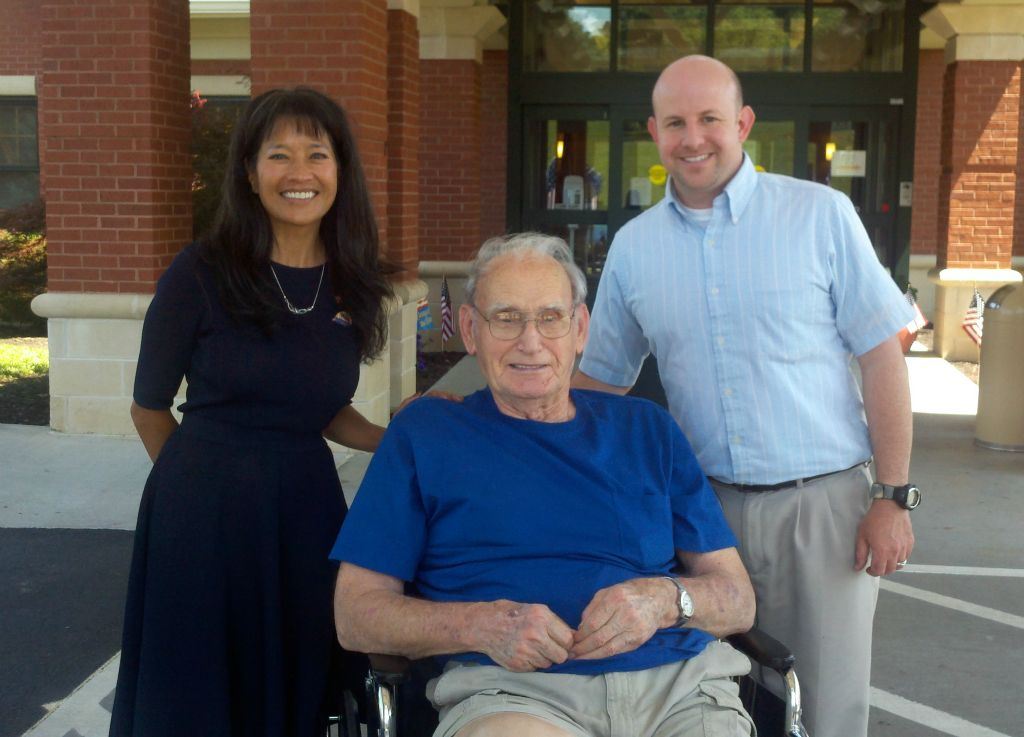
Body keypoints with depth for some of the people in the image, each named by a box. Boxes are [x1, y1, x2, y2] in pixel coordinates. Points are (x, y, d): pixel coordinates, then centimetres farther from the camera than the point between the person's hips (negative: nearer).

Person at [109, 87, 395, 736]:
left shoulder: (352, 285, 3)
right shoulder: (200, 275, -10)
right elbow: (150, 407, 1)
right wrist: (207, 480, 7)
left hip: (307, 508, 4)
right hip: (203, 513, -3)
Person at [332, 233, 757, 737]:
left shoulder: (646, 429, 16)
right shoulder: (424, 434, 10)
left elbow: (738, 600, 12)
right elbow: (355, 614, 3)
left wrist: (665, 599, -11)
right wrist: (482, 625, -14)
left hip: (679, 684, 4)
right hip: (511, 689, -3)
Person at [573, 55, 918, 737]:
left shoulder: (820, 214, -3)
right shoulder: (633, 246, 6)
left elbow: (881, 355, -3)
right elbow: (601, 380, 14)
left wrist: (893, 497, -6)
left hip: (821, 501, -2)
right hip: (704, 505, 3)